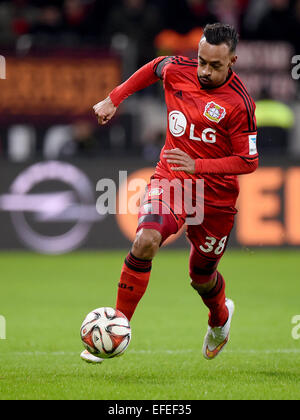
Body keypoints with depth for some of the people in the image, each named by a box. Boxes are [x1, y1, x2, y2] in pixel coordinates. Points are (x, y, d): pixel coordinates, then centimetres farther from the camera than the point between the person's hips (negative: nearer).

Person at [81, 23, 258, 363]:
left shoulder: (239, 104, -19)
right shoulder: (177, 70, -7)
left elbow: (248, 162, -16)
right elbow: (153, 68, 18)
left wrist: (197, 165, -26)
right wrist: (114, 99, 16)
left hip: (216, 195, -2)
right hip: (170, 178, 2)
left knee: (202, 277, 13)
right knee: (146, 240, -26)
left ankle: (220, 316, 51)